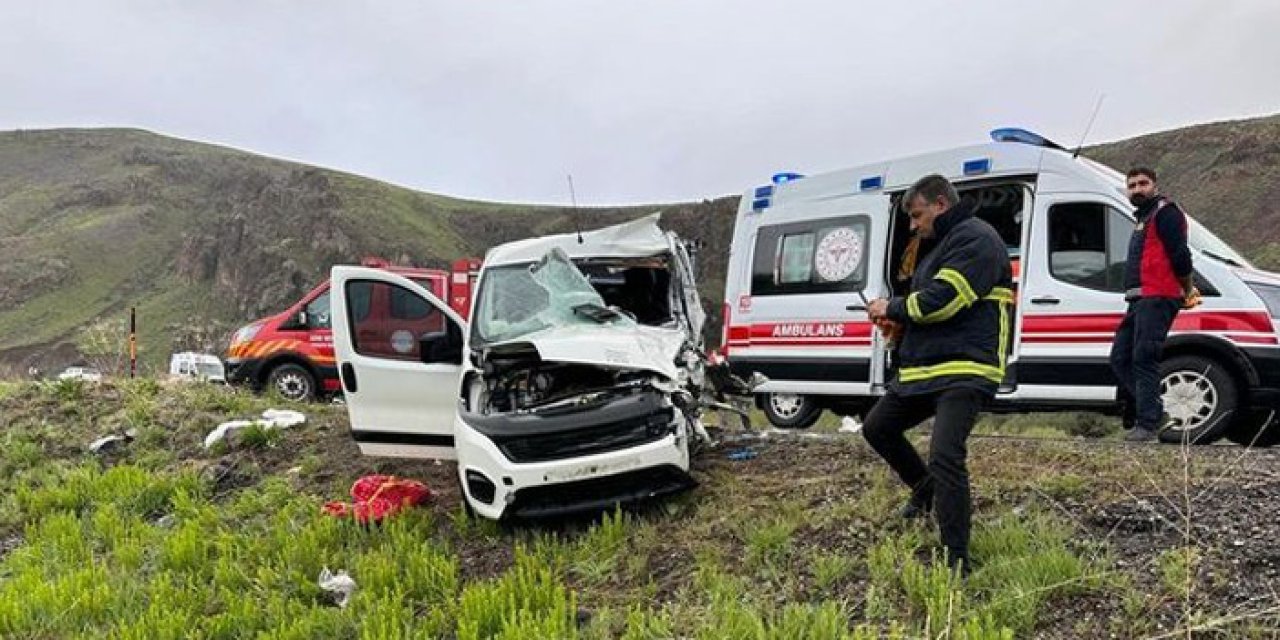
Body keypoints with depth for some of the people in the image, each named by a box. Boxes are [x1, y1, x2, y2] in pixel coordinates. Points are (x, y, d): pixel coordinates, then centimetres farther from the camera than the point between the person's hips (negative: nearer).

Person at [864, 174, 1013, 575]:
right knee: (877, 428, 19)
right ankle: (926, 489, 37)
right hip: (923, 369, 11)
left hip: (964, 371, -11)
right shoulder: (943, 245, 22)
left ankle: (956, 560, -12)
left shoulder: (975, 239, -11)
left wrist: (893, 308, -7)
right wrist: (897, 318, 5)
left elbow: (941, 299, -22)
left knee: (945, 458, -21)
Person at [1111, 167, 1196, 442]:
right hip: (1140, 301, 10)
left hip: (1157, 299, -10)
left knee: (1143, 360, -13)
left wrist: (1186, 290, -4)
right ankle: (1152, 413, 13)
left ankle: (1147, 424, -12)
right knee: (1120, 358, 8)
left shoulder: (1165, 212, -5)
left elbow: (1180, 255, -14)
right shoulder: (1144, 218, 27)